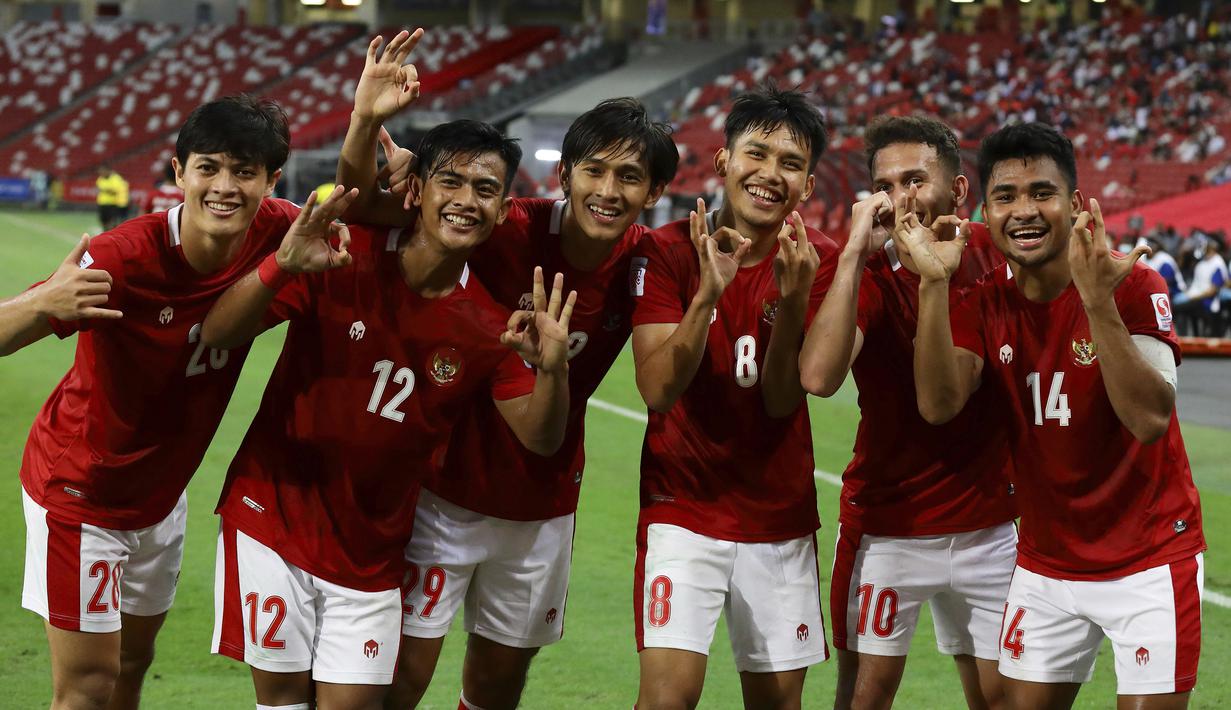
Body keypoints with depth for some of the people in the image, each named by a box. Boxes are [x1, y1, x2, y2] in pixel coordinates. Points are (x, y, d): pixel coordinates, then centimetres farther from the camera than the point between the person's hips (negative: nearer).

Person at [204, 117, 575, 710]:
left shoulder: (490, 324, -5)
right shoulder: (342, 259, -12)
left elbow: (540, 439, -4)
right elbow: (217, 335, -15)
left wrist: (552, 368, -26)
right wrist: (279, 268, -35)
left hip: (371, 547, 2)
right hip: (274, 517, -2)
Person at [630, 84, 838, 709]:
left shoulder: (815, 262, -2)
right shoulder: (668, 251, -7)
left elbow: (782, 401, -9)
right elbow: (657, 390, -17)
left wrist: (793, 301, -24)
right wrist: (708, 293, -28)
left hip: (780, 514, 3)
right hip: (684, 509, -3)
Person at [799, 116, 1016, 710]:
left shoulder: (993, 257, -2)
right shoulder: (865, 276, -10)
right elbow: (818, 376, -30)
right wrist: (856, 252, -28)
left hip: (988, 524, 3)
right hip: (885, 523, -3)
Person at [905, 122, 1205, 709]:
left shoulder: (1133, 286, -14)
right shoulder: (984, 301, -1)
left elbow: (1151, 419, -27)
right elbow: (938, 405, -17)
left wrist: (1099, 304, -37)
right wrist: (935, 283, -26)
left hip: (1148, 562, -4)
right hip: (1045, 566, 4)